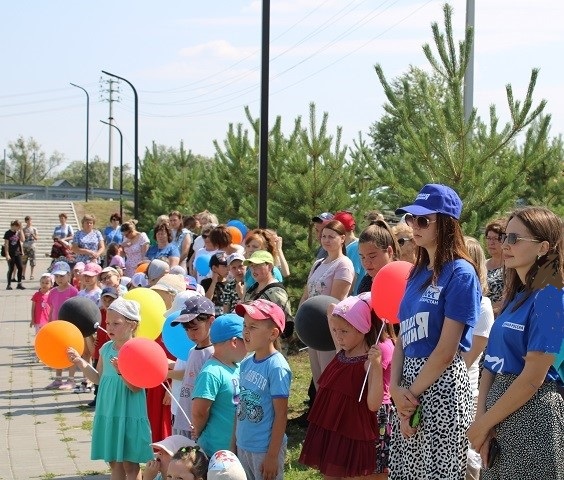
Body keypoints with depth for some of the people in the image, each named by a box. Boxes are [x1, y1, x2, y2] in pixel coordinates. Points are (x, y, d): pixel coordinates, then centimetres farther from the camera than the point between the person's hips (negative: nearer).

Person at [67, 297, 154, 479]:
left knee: (130, 465, 1)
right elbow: (99, 379, 16)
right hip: (107, 414, 7)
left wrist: (121, 371, -33)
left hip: (129, 416, -7)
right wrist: (81, 363, 5)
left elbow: (136, 387, -18)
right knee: (114, 463, 14)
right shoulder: (106, 348, 6)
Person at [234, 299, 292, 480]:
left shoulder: (277, 367, -17)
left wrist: (272, 456, -15)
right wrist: (235, 443, 11)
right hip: (243, 445, 7)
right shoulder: (246, 363, 3)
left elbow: (281, 415, -16)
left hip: (265, 449, -7)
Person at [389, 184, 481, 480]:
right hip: (410, 383, 8)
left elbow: (446, 351, -16)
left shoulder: (460, 273, -12)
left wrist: (412, 393, -9)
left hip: (441, 386, -8)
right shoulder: (417, 273, 12)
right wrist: (396, 388, -5)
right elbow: (403, 338, 10)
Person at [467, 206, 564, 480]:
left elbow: (533, 378, -18)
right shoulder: (514, 296, 12)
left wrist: (483, 424, -11)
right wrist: (481, 417, -5)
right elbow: (492, 363, 9)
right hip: (498, 408, 8)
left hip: (533, 414, -8)